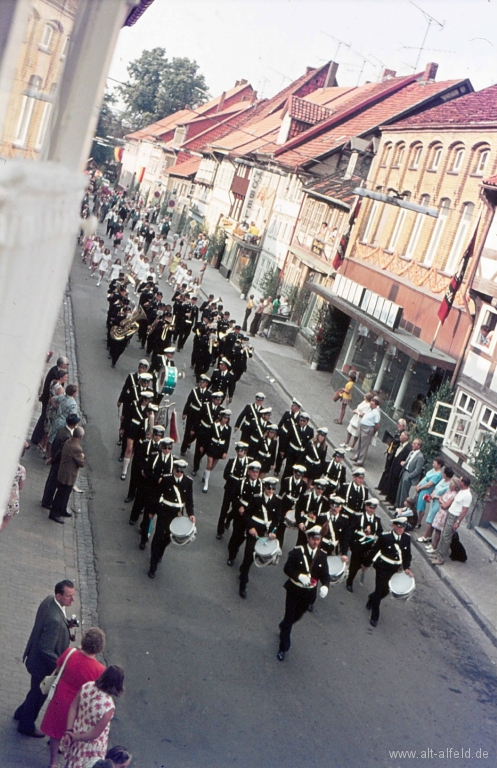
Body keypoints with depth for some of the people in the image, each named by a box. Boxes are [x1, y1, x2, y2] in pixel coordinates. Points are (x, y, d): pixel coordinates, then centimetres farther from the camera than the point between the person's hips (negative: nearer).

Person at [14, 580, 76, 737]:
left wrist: (67, 624, -3)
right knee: (39, 694, 18)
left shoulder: (49, 600, -13)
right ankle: (27, 726, 43)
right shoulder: (54, 619, -41)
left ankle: (22, 713, 56)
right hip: (43, 664, -9)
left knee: (38, 690, 32)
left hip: (36, 656, 9)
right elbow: (46, 650, -32)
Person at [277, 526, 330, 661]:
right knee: (289, 618, 0)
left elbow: (325, 574, -3)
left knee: (297, 616, 22)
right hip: (294, 590, -4)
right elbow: (287, 568, -14)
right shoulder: (297, 551, -15)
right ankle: (283, 648, 14)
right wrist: (299, 576, -31)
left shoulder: (322, 555, -6)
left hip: (309, 593, 4)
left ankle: (283, 627, 54)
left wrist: (325, 585, -24)